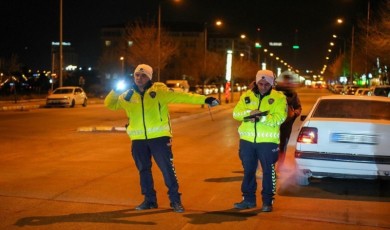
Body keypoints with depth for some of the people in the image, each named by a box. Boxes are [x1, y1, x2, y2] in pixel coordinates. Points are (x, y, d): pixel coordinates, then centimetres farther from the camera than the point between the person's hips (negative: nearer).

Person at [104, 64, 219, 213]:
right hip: (138, 139, 4)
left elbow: (181, 96, -9)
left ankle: (175, 200, 10)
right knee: (144, 170, 12)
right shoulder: (128, 95, 8)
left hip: (159, 137, -4)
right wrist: (115, 91, -5)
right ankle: (149, 200, 26)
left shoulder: (159, 90, -4)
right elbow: (109, 104, 15)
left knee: (167, 168, -2)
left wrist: (204, 99, -17)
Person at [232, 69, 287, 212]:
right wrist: (249, 112, -18)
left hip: (268, 141, -3)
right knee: (248, 170, 12)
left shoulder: (279, 98, -2)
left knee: (268, 171, 3)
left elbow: (279, 117, -14)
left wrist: (262, 118, -26)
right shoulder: (247, 96, 8)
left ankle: (267, 201, 15)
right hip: (247, 140, 3)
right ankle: (248, 199, 25)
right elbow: (236, 113, 1)